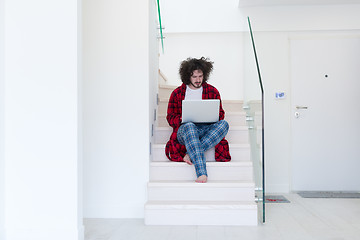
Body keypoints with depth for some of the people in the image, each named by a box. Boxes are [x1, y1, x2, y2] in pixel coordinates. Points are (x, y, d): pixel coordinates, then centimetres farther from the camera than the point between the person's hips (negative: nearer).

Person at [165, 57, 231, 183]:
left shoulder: (212, 91, 16)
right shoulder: (177, 93, 13)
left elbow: (220, 114, 18)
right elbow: (170, 117, 12)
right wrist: (182, 119, -11)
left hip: (207, 129, 2)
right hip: (184, 130, -1)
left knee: (224, 124, -31)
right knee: (189, 126, -40)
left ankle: (191, 154, -34)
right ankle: (202, 173, -50)